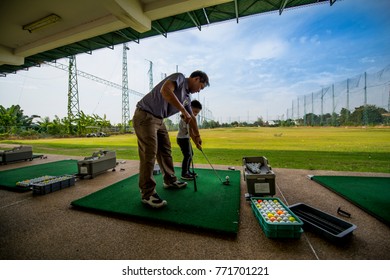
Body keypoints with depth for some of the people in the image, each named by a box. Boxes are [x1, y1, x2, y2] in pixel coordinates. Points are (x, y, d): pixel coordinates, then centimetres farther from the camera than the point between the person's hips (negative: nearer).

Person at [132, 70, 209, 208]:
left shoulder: (187, 96, 16)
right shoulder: (179, 77, -8)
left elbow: (192, 117, 23)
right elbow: (165, 90, -29)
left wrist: (196, 136, 28)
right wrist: (183, 110, -26)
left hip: (158, 119, 9)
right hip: (145, 116, -9)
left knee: (166, 150, 12)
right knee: (149, 154, -12)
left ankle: (170, 180, 27)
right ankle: (147, 193, -3)